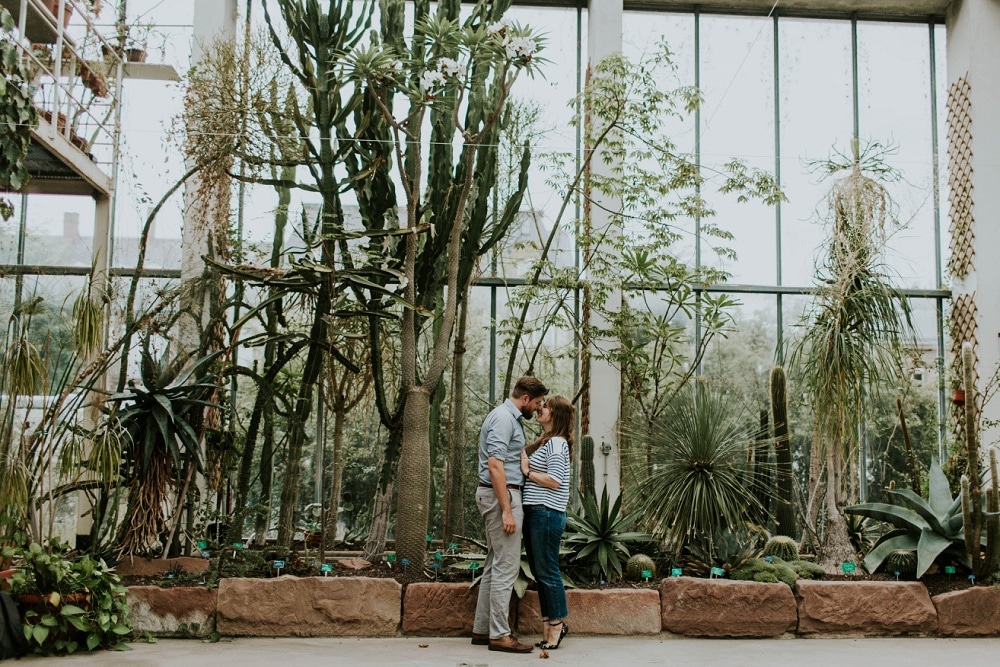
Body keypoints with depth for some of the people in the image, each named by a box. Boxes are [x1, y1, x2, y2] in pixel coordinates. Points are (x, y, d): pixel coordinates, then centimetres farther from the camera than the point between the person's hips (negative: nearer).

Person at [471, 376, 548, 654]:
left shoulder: (511, 418, 17)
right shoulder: (503, 418, -15)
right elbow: (494, 464, -23)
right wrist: (506, 510, -25)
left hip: (502, 494, 11)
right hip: (501, 495, -11)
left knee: (495, 564, 13)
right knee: (506, 565, -8)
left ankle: (482, 629, 18)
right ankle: (500, 634, -4)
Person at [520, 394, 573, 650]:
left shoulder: (556, 443, -11)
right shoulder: (543, 442, 18)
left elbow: (554, 481, -17)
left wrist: (527, 470, -10)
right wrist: (526, 468, 4)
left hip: (547, 513, -10)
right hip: (534, 513, 10)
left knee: (548, 572, -3)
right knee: (539, 573, 12)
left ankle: (556, 626, 7)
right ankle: (548, 627, 19)